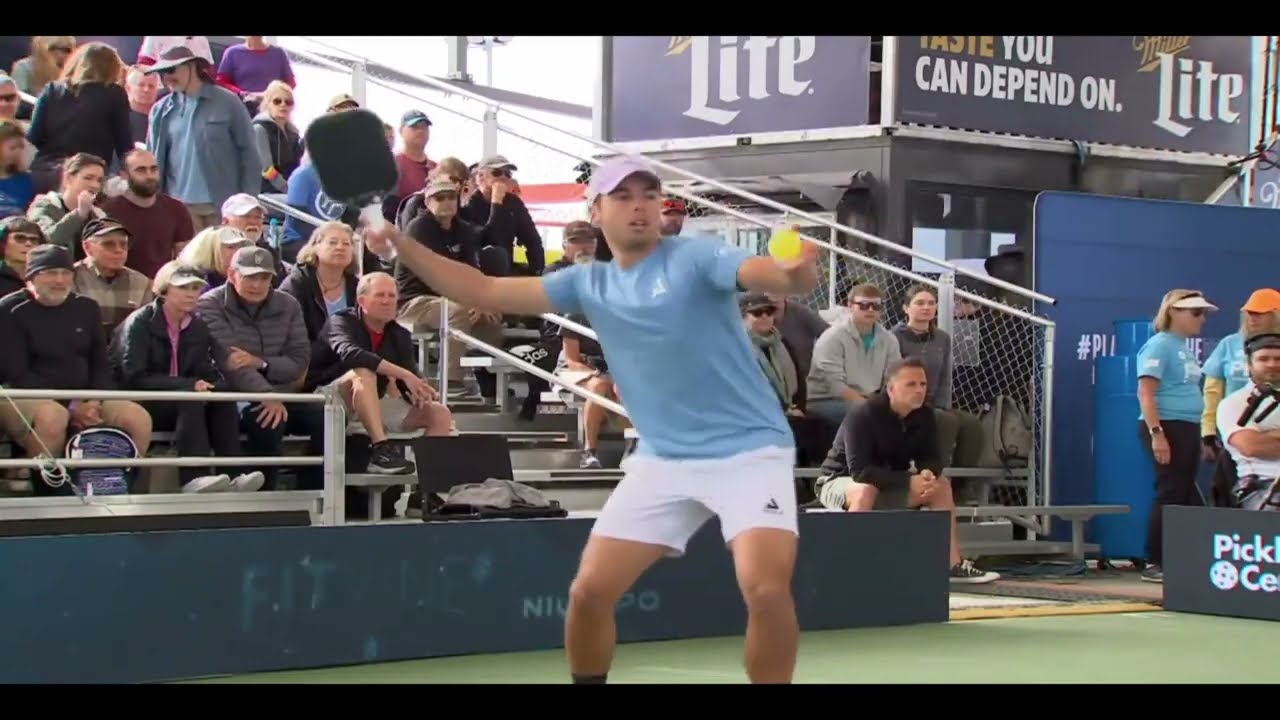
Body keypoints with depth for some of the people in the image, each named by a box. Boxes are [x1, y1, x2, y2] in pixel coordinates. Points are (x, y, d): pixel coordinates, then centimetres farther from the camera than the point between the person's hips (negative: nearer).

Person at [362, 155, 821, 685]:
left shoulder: (695, 258, -8)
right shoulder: (589, 284, 7)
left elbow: (769, 273, -26)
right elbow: (484, 292, 9)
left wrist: (797, 273, -51)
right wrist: (400, 245, 0)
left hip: (748, 452, -5)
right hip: (662, 461, 5)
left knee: (766, 591, -24)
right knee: (589, 592, 0)